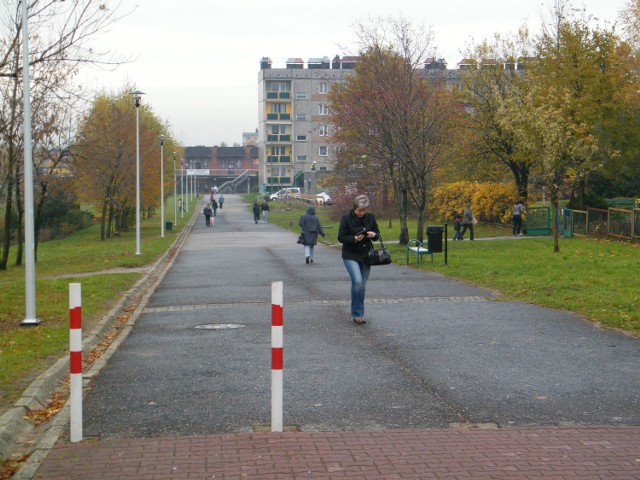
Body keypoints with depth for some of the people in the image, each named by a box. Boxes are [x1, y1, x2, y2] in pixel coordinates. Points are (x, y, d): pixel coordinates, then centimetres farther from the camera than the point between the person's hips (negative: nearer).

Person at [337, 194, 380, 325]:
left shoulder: (370, 217, 3)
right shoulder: (346, 218, -8)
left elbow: (377, 234, 11)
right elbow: (341, 237, -9)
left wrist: (373, 235, -12)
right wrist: (354, 238, -24)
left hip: (366, 255, 4)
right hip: (350, 256, -4)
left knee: (363, 285, 8)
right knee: (357, 281, -19)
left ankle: (358, 313, 21)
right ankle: (357, 314, -8)